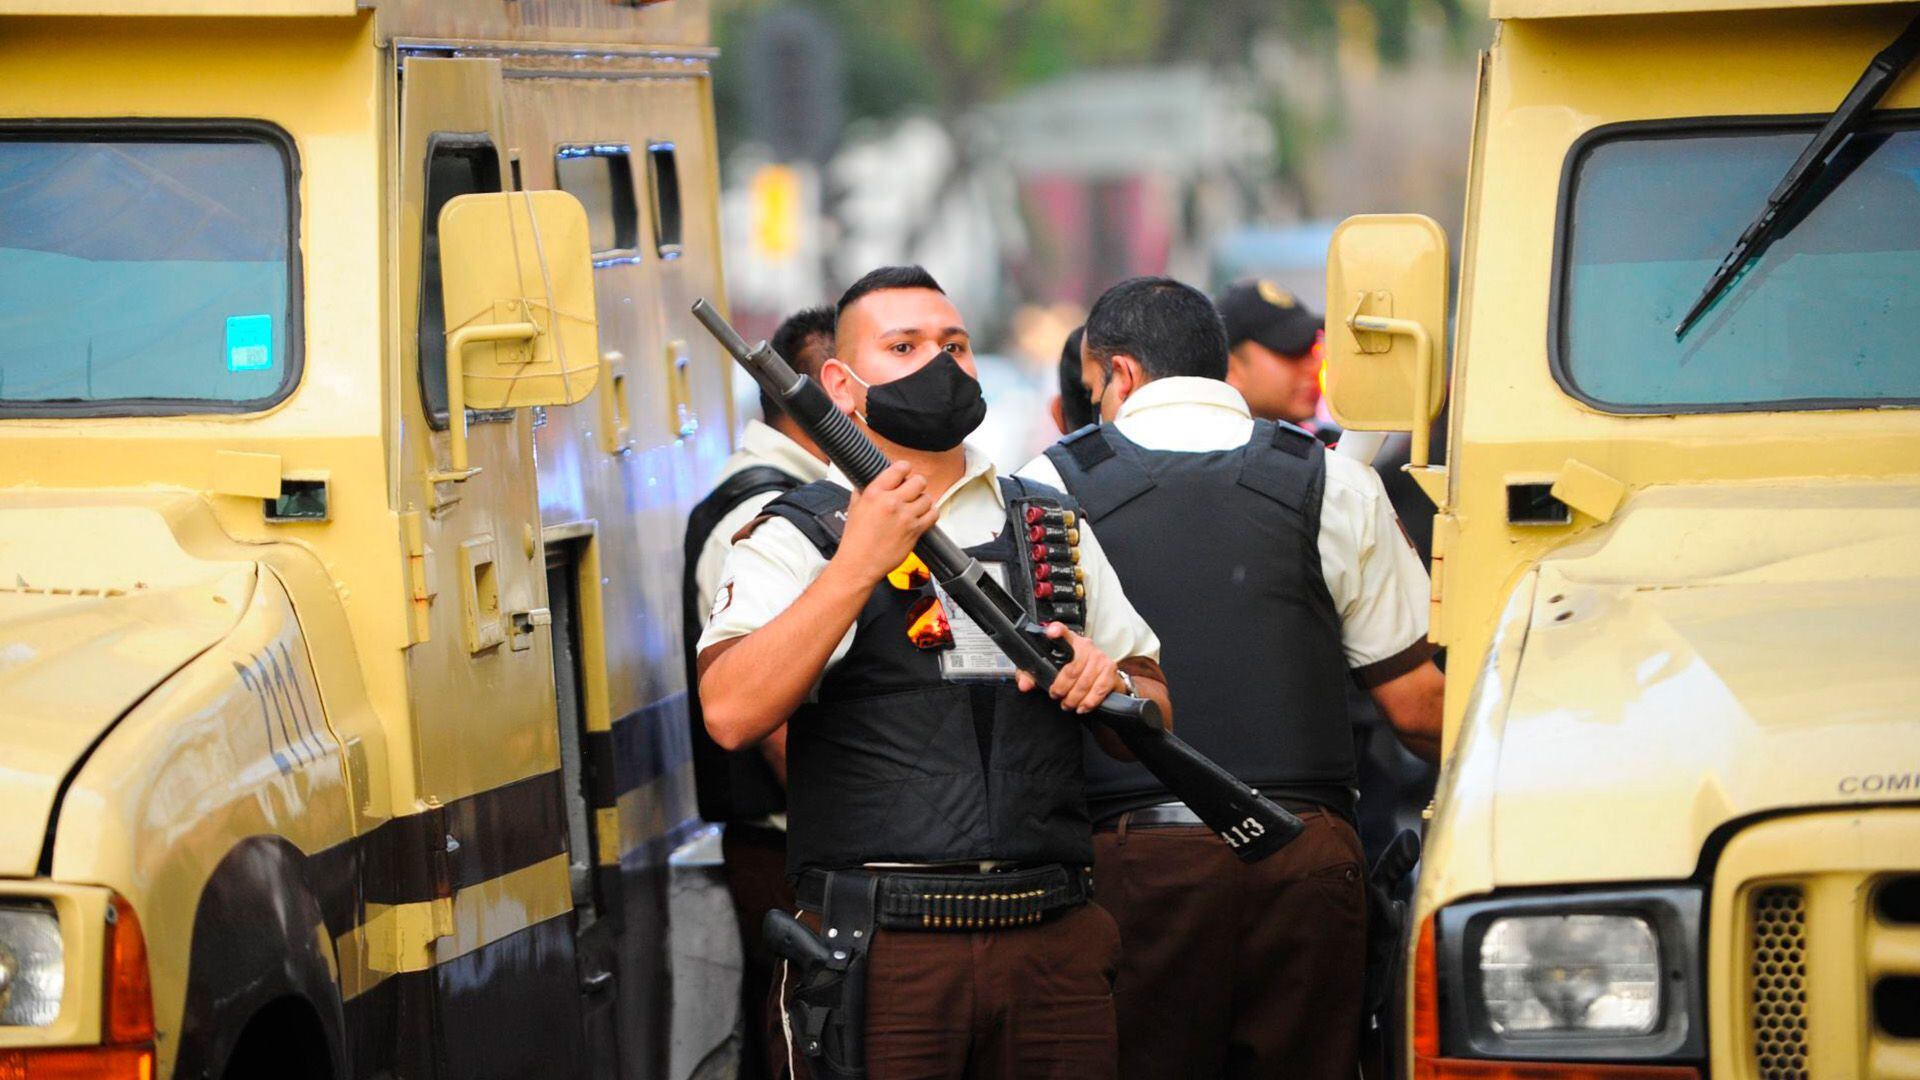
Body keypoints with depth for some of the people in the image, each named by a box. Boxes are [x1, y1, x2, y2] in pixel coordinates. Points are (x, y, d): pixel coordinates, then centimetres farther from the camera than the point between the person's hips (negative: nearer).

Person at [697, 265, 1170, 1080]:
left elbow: (1156, 710, 20)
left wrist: (1112, 683, -3)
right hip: (882, 950, -4)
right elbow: (732, 714, -14)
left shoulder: (1052, 526, 17)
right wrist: (859, 562, -20)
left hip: (1052, 947, 4)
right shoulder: (798, 537, 2)